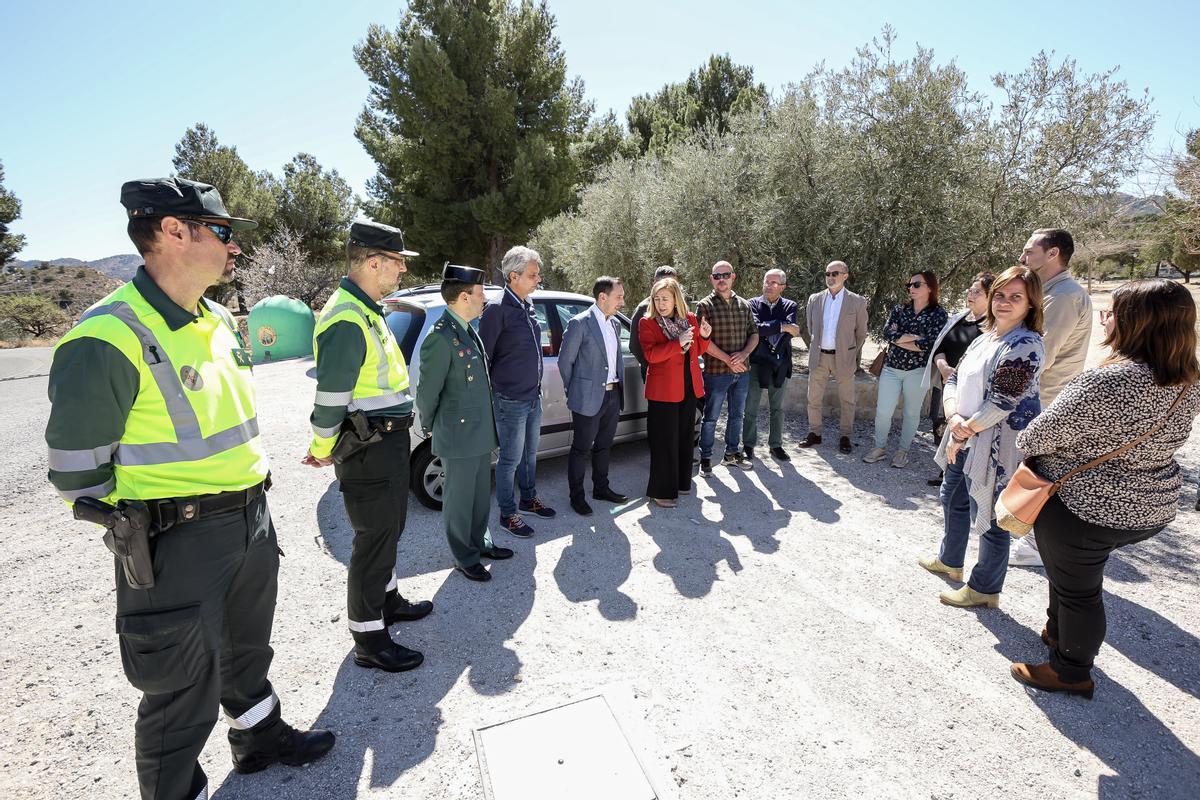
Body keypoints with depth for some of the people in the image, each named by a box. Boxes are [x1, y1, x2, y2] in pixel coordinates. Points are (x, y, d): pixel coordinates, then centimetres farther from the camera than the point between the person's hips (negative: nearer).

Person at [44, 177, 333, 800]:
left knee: (247, 650, 28)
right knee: (183, 695, 10)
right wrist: (141, 536, -5)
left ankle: (261, 737, 51)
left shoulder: (219, 320, 6)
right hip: (178, 542, -8)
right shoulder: (107, 340, -20)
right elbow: (77, 471, -14)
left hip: (251, 521, 8)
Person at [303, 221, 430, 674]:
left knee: (388, 530, 22)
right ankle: (368, 640, 16)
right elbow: (331, 396, -20)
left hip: (388, 442, 10)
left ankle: (387, 601, 41)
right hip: (367, 449, -10)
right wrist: (323, 450, -7)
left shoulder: (367, 310, 13)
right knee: (374, 538, 1)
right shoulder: (347, 319, -22)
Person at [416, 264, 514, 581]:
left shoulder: (469, 330, 7)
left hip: (481, 433, 8)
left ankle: (479, 543, 40)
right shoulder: (441, 337, -22)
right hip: (458, 437, -8)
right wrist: (430, 427, -1)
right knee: (459, 499, 10)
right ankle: (465, 558, 26)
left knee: (480, 495, 22)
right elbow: (427, 392, -16)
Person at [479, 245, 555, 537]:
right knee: (511, 459, 4)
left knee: (530, 453, 20)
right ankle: (507, 514, 20)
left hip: (533, 396, 8)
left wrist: (536, 387, 17)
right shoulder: (497, 309, -16)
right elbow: (484, 357, -13)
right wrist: (487, 398, -10)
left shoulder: (529, 307, 9)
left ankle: (529, 499, 39)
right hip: (510, 401, -8)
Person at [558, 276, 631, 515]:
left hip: (613, 394, 7)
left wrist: (619, 387, 12)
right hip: (589, 397, -7)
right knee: (581, 448, 5)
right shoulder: (579, 323, -13)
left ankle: (601, 488, 33)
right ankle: (576, 495, 19)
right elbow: (565, 361, -9)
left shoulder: (615, 323, 10)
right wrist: (574, 392, -2)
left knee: (604, 445, 18)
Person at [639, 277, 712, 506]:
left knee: (685, 437, 15)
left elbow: (699, 350, 18)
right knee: (665, 442, -2)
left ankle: (682, 482, 30)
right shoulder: (647, 323, -7)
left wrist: (704, 336, -2)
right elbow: (651, 354, -20)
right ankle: (661, 491, 7)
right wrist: (678, 343, -28)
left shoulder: (690, 319, 9)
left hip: (689, 388, 6)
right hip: (664, 390, -6)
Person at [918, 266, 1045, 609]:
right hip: (965, 439, 9)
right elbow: (954, 380, 7)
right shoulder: (984, 338, 10)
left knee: (989, 518, 3)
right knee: (953, 499, 23)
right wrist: (954, 419, -10)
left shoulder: (1025, 345, -16)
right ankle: (950, 560, 44)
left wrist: (965, 432, -13)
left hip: (996, 447, -9)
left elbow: (1002, 403, -22)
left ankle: (984, 589, 21)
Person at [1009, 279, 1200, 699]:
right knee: (1077, 572, 29)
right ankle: (1060, 631, 50)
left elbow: (1044, 434, -22)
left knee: (1076, 588, 11)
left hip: (1083, 508, -8)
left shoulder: (1107, 381, -30)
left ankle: (1071, 672, 31)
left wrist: (1023, 441, -1)